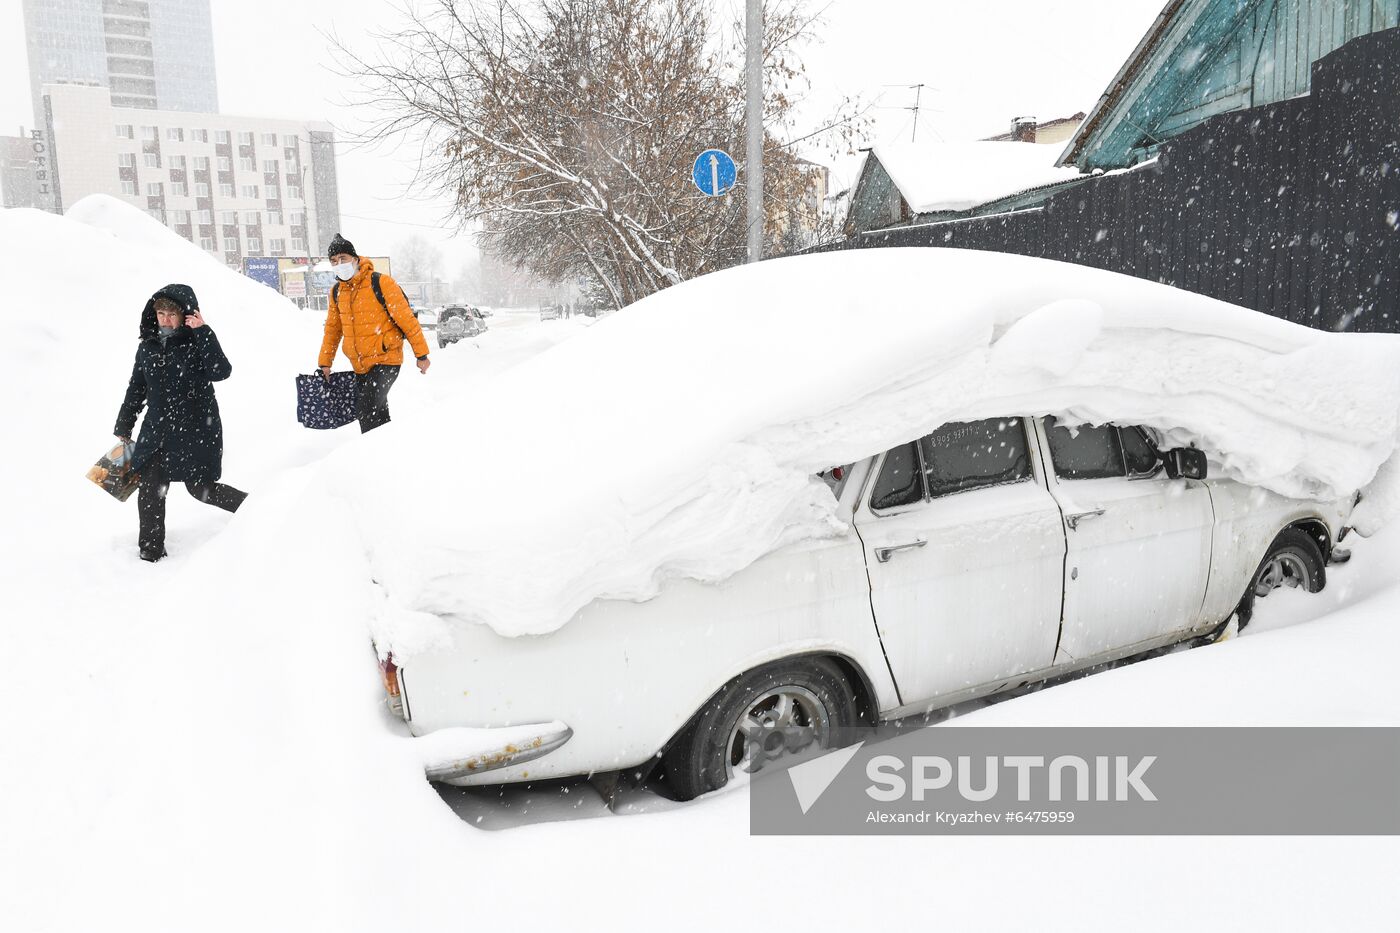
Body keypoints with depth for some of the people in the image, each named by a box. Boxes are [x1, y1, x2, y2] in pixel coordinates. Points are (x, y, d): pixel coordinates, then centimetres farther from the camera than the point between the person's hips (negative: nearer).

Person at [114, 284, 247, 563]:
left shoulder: (197, 343, -7)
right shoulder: (147, 347, 8)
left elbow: (221, 371, -27)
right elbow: (136, 389, 17)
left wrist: (202, 332, -28)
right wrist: (123, 428, 20)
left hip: (196, 429, -5)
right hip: (157, 430, 5)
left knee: (200, 487, 2)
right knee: (150, 487, -2)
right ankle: (151, 550, 9)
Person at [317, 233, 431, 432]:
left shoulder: (380, 283, -13)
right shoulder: (336, 292, 7)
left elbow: (407, 319, -12)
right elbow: (333, 328, 18)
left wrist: (422, 354, -12)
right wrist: (325, 363, 16)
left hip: (386, 359, -7)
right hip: (360, 366, 7)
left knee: (368, 411, -20)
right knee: (367, 413, 13)